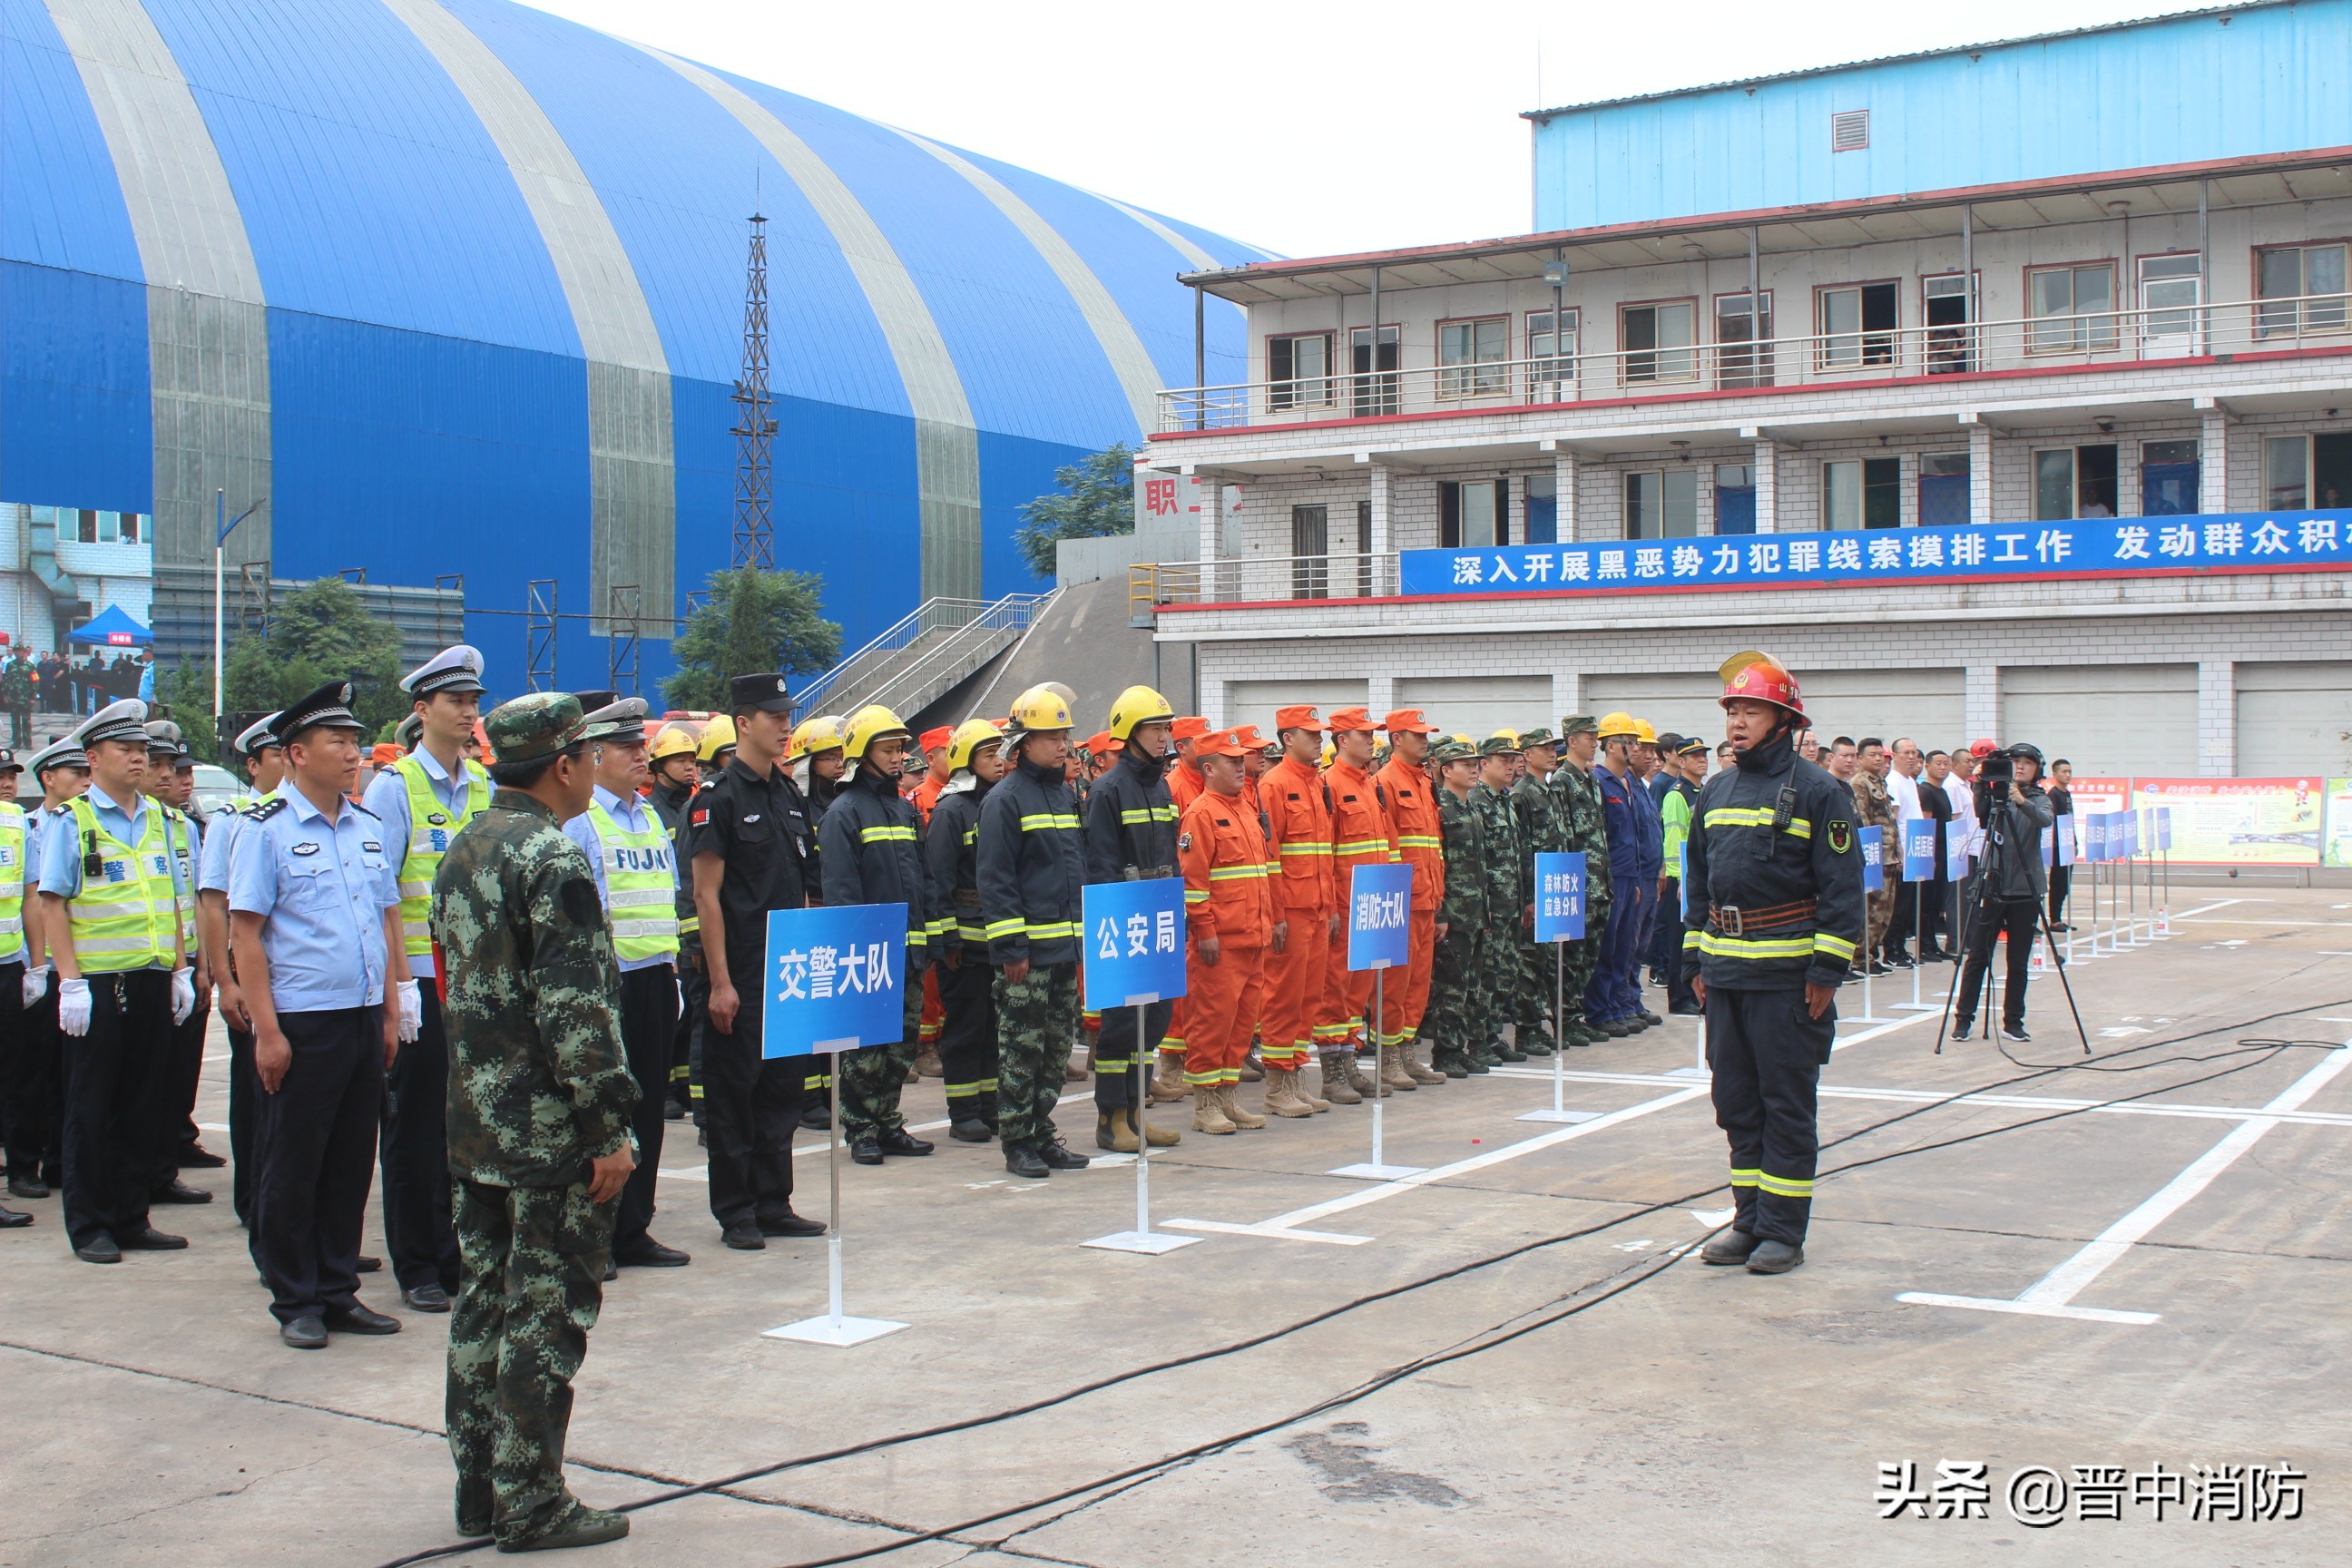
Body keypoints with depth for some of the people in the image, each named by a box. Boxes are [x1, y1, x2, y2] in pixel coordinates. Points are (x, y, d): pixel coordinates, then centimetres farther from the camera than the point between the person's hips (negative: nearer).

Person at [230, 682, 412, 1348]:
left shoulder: (368, 828, 11)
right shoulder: (267, 829, -6)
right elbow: (244, 932, -9)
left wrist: (392, 1012, 11)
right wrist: (266, 1030, -13)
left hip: (365, 1020, 6)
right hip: (301, 1024, -6)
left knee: (351, 1163, 11)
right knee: (292, 1168, 4)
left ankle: (338, 1292, 22)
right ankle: (295, 1303, 16)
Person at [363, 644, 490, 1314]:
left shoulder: (484, 789, 11)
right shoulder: (393, 787, -5)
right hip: (418, 980, -5)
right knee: (416, 1126, 3)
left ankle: (460, 1255, 20)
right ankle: (416, 1267, 12)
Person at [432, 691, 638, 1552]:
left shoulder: (462, 851, 11)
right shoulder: (553, 860, -17)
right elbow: (577, 1008, -21)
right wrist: (612, 1127, -17)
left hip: (475, 1125, 9)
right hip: (550, 1133, -9)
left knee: (484, 1304, 14)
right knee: (546, 1314, -1)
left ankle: (479, 1483, 23)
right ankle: (531, 1501, 6)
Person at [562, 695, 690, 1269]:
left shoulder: (651, 817, 16)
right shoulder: (577, 820, -9)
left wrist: (669, 959, 14)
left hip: (655, 978, 8)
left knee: (648, 1104, 11)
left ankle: (634, 1232, 19)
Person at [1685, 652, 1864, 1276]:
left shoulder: (1818, 792, -6)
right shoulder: (1717, 791, 13)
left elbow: (1842, 887, -9)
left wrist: (1826, 971, -13)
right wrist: (1699, 959, 15)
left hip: (1788, 974, -6)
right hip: (1726, 970, 6)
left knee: (1787, 1104, 0)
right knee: (1736, 1100, 11)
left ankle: (1784, 1230, 8)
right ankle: (1749, 1219, 21)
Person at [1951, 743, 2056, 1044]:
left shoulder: (2040, 799, 4)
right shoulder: (1996, 794, 4)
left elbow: (2046, 819, -17)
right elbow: (1979, 813, -15)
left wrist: (2022, 802, -36)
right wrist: (1981, 787, -31)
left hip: (2025, 891, 1)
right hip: (1992, 886, -1)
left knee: (2018, 962, 6)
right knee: (1977, 956, 1)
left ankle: (2013, 1023, 14)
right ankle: (1963, 1018, 10)